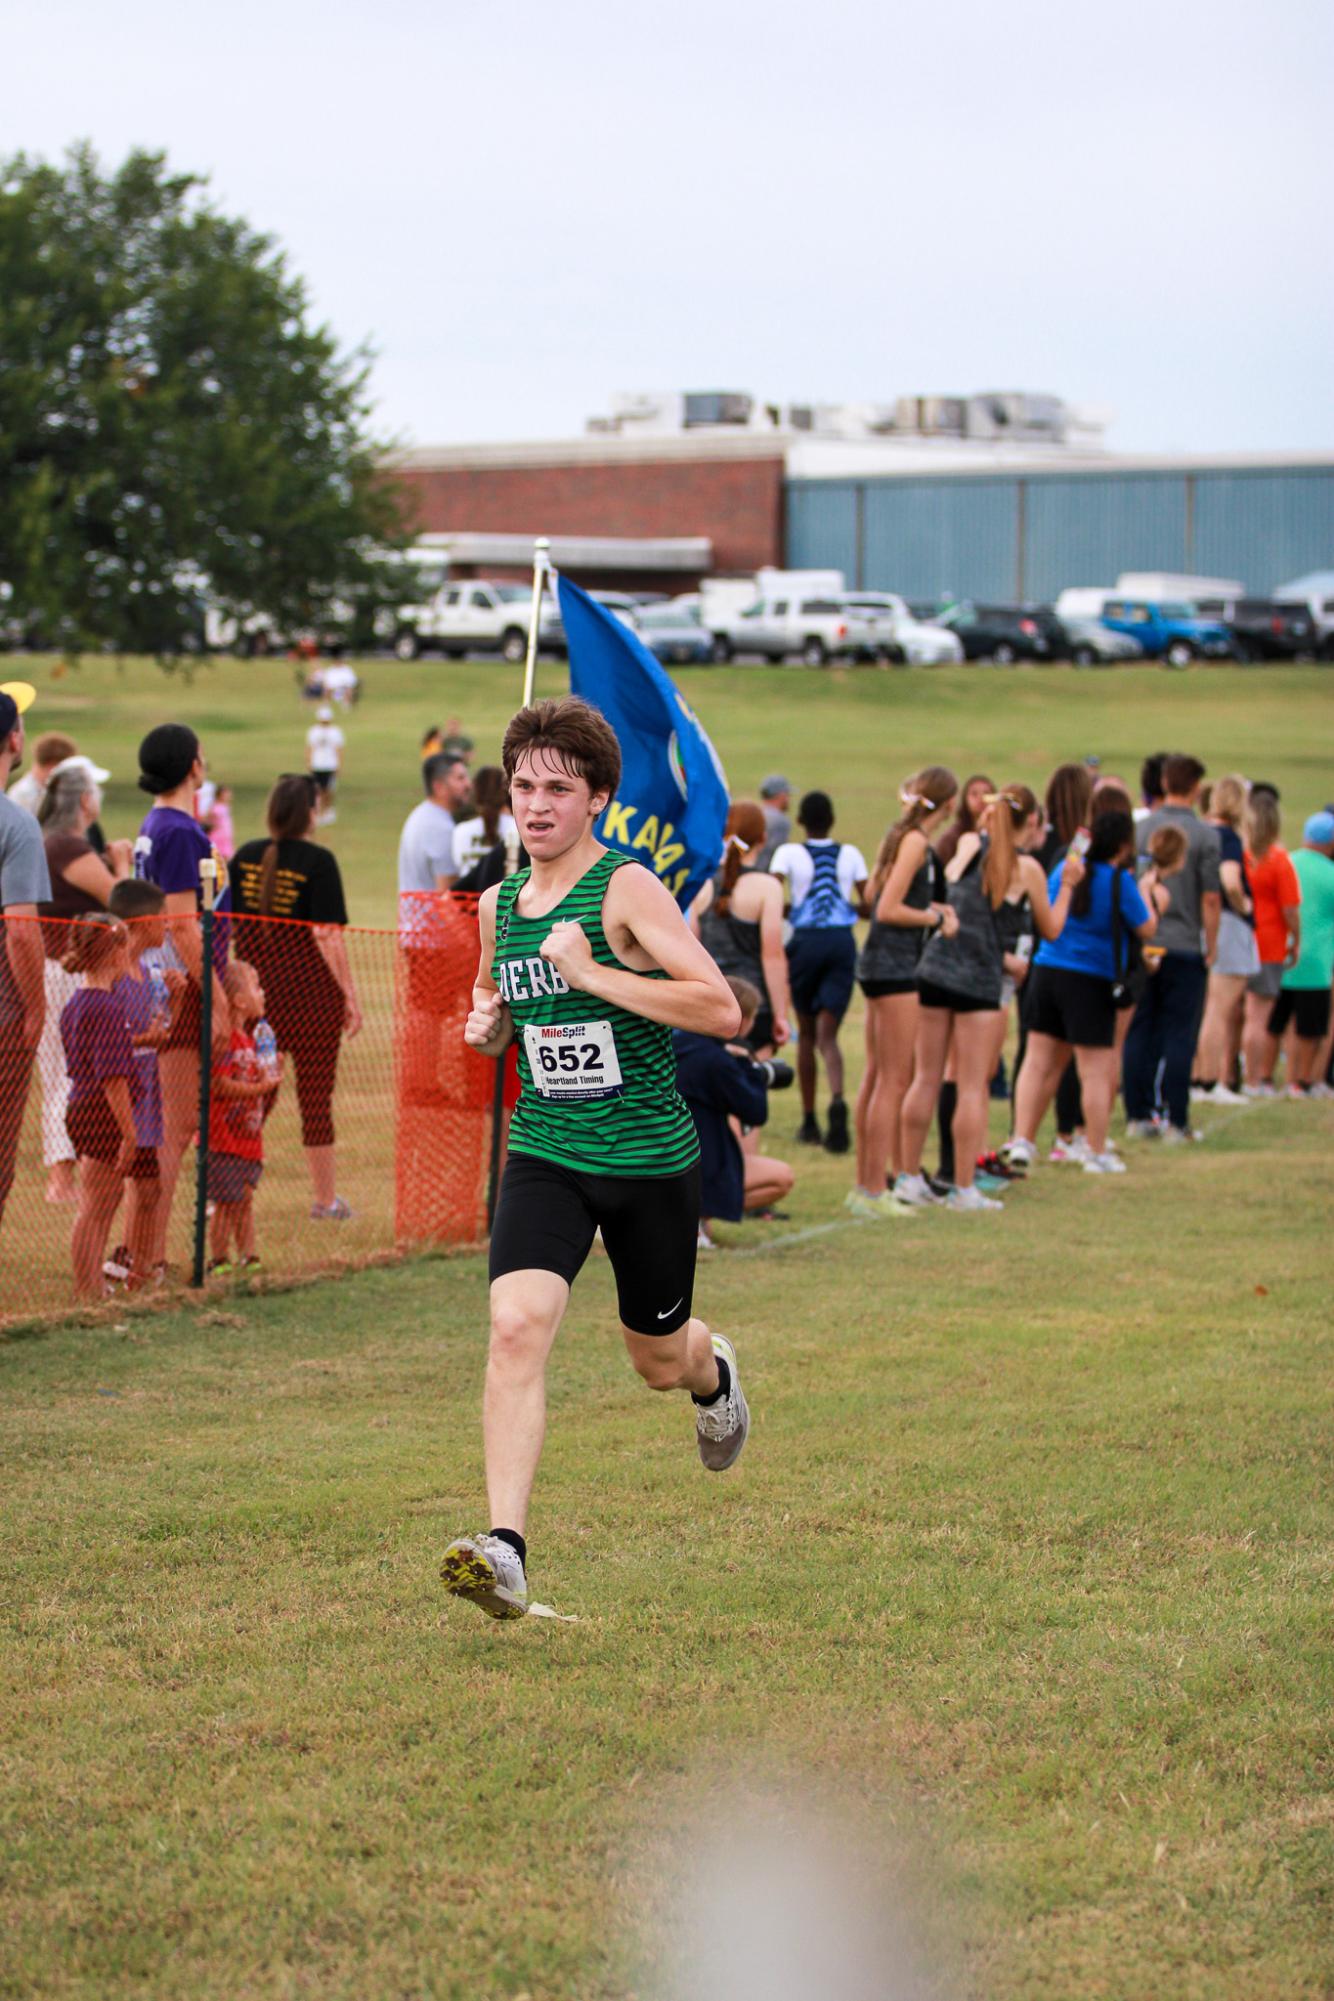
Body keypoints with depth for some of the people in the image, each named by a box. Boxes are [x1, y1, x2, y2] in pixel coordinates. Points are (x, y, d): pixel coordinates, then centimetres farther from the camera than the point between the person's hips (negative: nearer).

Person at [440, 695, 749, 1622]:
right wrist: (487, 1025, 1)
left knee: (659, 1360, 15)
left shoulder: (627, 890, -13)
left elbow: (721, 1007, -22)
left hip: (651, 1161, -3)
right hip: (545, 1155, 3)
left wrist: (592, 975, -24)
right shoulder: (499, 903, 6)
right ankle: (505, 1552, -25)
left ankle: (713, 1371, 54)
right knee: (517, 1328, -21)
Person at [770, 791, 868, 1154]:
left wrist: (786, 911, 8)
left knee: (807, 1032, 13)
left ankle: (809, 1121, 16)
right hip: (842, 943, 1)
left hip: (805, 942, -1)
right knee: (827, 1034, -3)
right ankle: (837, 1099, -31)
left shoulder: (789, 853, -2)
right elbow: (869, 906, 5)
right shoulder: (850, 854, 6)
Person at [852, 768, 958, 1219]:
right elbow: (887, 909, -19)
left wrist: (932, 906, 16)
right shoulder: (916, 841, -15)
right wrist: (936, 917, -8)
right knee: (892, 1080, -7)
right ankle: (875, 1191, -6)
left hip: (879, 962, 10)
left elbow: (873, 893, 22)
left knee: (876, 1076, 14)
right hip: (894, 965, -10)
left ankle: (865, 1183, 20)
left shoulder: (902, 836, 12)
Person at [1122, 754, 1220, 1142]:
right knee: (1179, 1035, 1)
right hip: (1185, 946, -3)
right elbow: (1210, 898, -8)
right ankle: (1175, 1120, 1)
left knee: (1138, 1033, 8)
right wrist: (1211, 944, 3)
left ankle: (1138, 1115, 8)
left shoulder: (1140, 829, 3)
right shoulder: (1204, 836, -8)